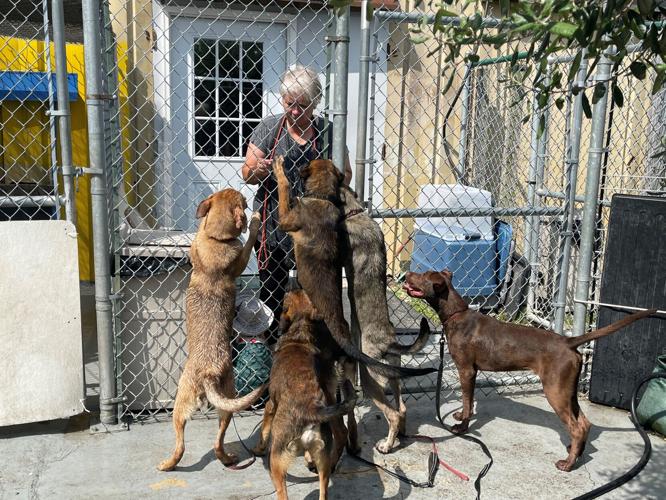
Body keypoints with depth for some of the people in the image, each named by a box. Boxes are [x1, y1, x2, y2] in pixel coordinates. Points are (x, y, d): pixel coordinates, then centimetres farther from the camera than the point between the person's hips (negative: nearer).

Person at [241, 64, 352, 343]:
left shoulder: (327, 131, 2)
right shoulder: (269, 128, 0)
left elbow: (344, 173, 9)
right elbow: (247, 175, 2)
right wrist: (257, 170, -21)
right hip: (273, 225, 0)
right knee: (272, 290, 7)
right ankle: (268, 345, 23)